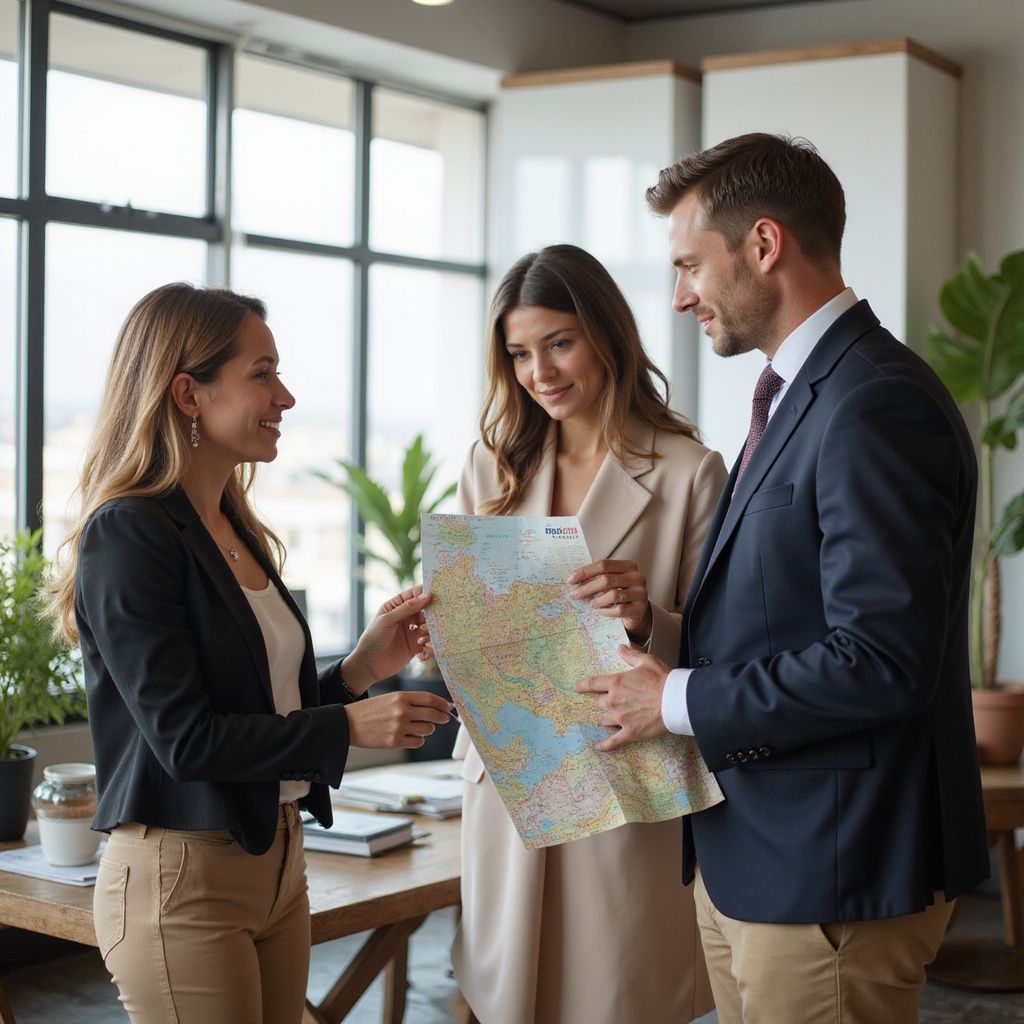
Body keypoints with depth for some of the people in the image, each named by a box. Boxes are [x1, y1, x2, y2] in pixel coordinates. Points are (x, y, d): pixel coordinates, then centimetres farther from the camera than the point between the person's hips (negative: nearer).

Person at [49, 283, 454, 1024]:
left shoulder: (238, 532, 10)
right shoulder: (129, 533, -15)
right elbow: (183, 737, -19)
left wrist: (361, 669, -1)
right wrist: (350, 726, -17)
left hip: (277, 863, 8)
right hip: (182, 877, -8)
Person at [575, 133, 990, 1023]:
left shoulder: (876, 407, -19)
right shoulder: (797, 393, 14)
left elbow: (878, 659, -25)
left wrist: (681, 701, -16)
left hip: (827, 874, -9)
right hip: (748, 851, 9)